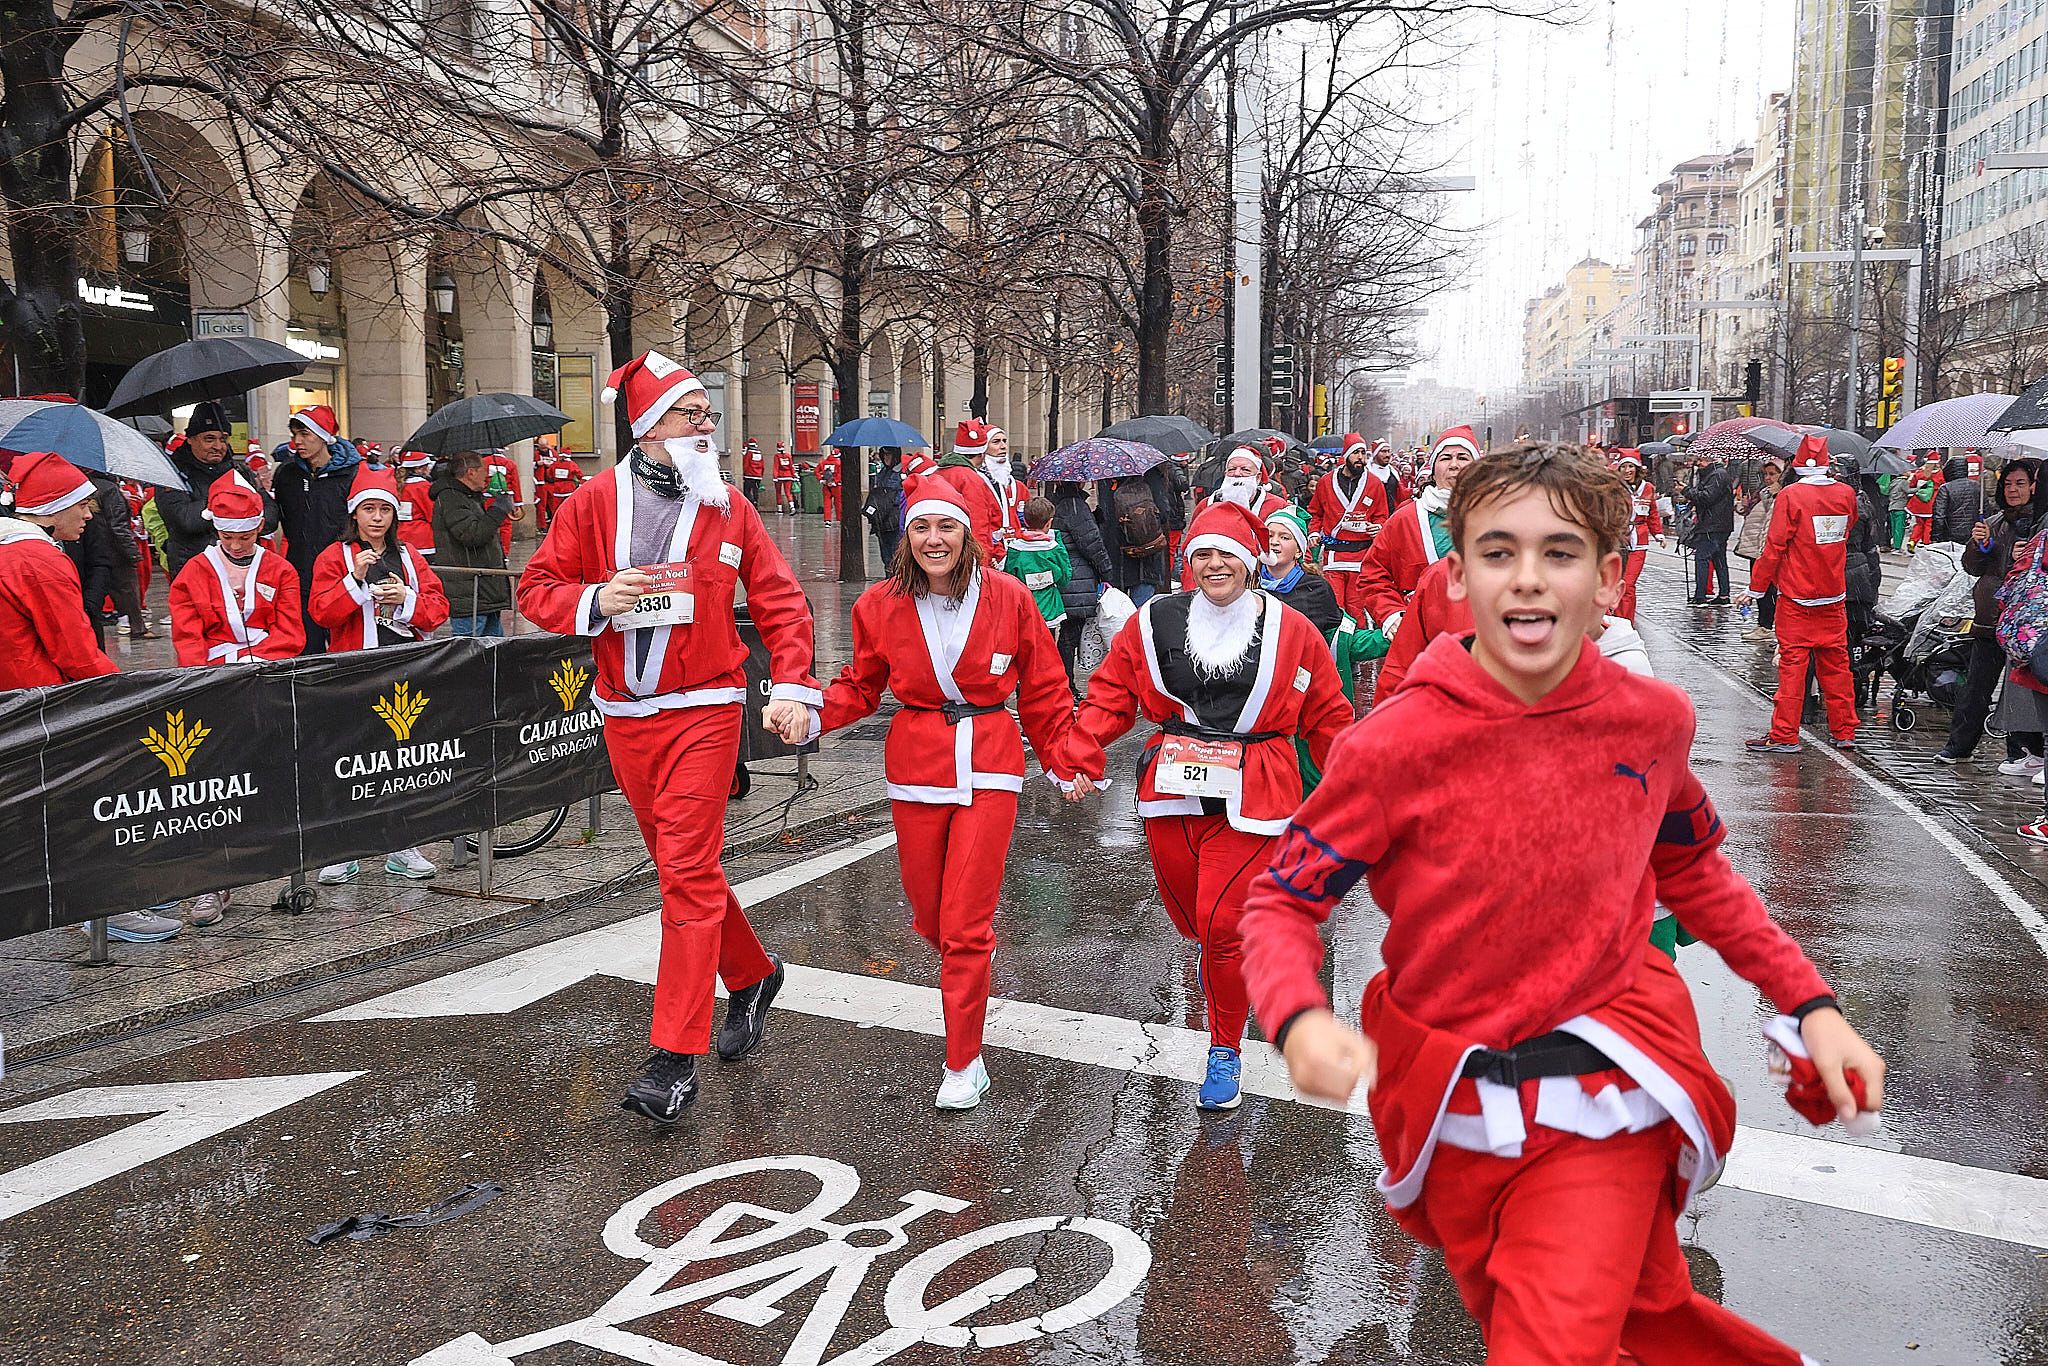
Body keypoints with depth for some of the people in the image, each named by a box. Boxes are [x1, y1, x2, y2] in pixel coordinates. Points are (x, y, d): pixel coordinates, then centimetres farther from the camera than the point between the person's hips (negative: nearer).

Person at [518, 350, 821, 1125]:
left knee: (688, 871, -9)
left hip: (704, 710, -3)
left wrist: (793, 691, -9)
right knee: (681, 865, 14)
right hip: (624, 715, 3)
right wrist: (597, 600, -16)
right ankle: (752, 975, 37)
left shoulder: (728, 508, 1)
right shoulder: (595, 501, 2)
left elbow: (781, 604, 2)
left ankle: (675, 1059, -4)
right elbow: (536, 589, 4)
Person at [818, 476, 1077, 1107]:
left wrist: (1062, 761, 8)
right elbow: (861, 684, 10)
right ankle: (970, 978, 47)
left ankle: (964, 1062, 11)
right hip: (915, 766, 2)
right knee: (929, 915, 11)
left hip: (989, 767, -2)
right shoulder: (882, 604, -1)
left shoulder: (1008, 597, -5)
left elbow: (1043, 689, 5)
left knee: (966, 924, -4)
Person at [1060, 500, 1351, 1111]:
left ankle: (1225, 1051, 10)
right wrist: (1082, 758, -5)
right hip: (1173, 788, 3)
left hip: (1250, 796, -3)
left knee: (1223, 923, -9)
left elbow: (1326, 716, 8)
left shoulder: (1290, 631, 1)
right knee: (1190, 916, 13)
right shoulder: (1155, 621, 3)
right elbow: (1110, 692, 6)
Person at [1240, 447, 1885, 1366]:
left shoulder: (1654, 720, -8)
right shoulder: (1394, 746, -18)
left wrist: (1808, 1001, 6)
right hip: (1455, 1111, 0)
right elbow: (1280, 903, -10)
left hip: (1604, 1094, 0)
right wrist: (1300, 1023, -29)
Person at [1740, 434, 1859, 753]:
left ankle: (1784, 735, 0)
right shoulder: (1846, 493, 3)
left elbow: (1775, 546, -13)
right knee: (1835, 662, 12)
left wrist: (1755, 587, -5)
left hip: (1797, 597, -5)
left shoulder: (1790, 495, -13)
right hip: (1834, 595, 5)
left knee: (1792, 663, -2)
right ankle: (1844, 732, 18)